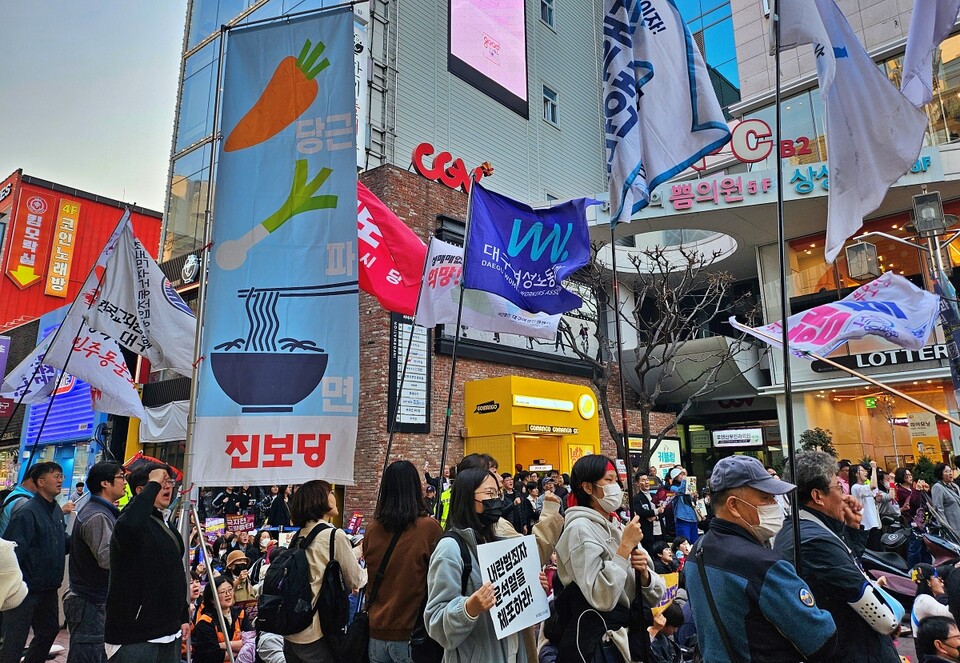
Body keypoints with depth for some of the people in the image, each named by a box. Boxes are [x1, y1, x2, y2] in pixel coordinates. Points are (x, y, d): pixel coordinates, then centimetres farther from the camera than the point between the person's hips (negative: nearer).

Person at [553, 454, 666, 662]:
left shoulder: (618, 527, 6)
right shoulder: (580, 528, -16)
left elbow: (655, 597, 6)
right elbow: (601, 599, -28)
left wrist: (644, 573, -14)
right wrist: (625, 546, -22)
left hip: (629, 633, 7)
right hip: (594, 642, -7)